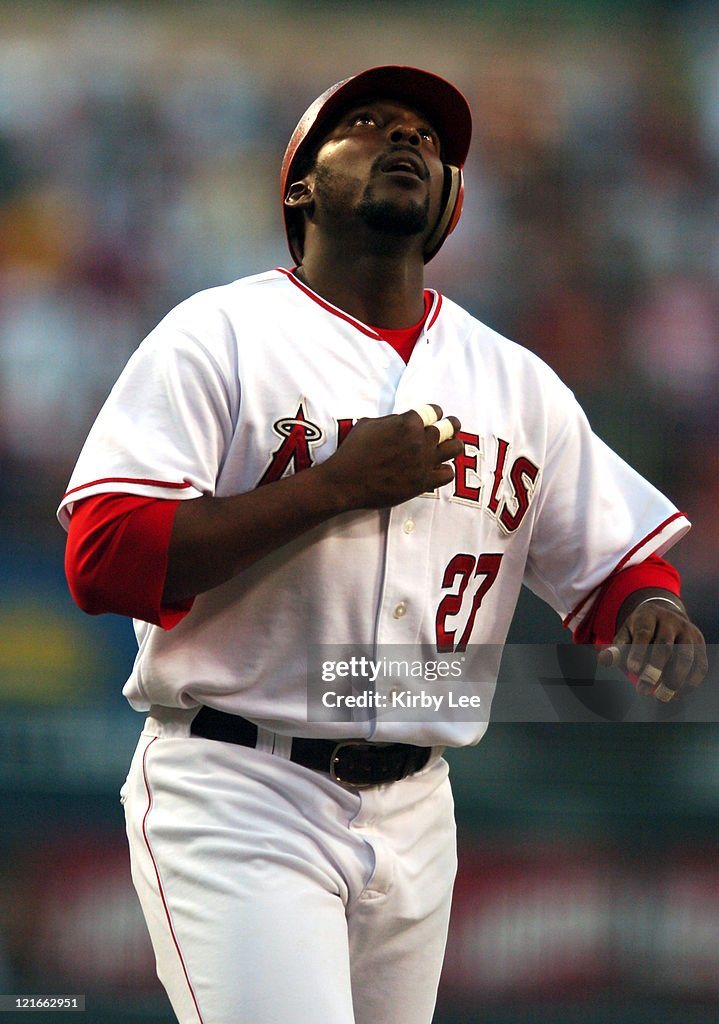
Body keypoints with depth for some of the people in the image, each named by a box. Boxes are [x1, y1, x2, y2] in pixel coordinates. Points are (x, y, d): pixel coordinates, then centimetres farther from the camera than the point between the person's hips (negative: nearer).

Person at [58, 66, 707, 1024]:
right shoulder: (218, 335, -3)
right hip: (238, 797, -6)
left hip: (413, 811, 6)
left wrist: (652, 618, -9)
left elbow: (616, 561, 16)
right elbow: (102, 559, -13)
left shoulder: (514, 379, 13)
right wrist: (335, 485, -17)